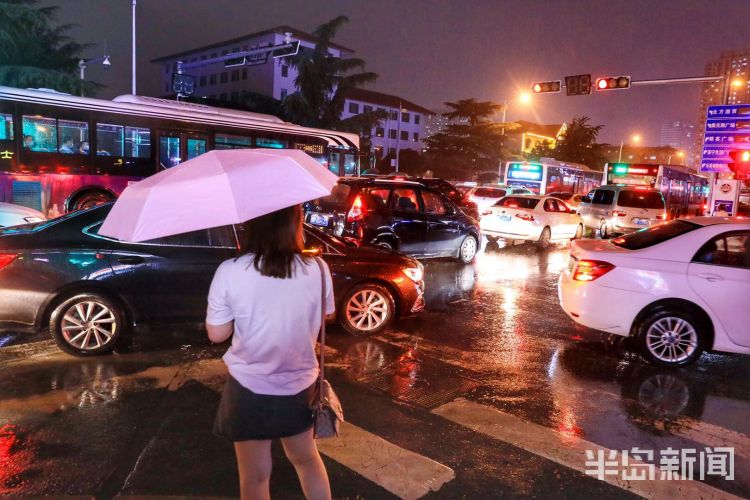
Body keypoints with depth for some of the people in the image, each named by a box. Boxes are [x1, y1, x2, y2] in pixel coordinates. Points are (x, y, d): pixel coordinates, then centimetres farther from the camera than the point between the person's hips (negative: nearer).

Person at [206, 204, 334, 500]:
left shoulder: (230, 273, -20)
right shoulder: (317, 269, -14)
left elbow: (216, 334, -9)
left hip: (250, 389, -2)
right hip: (301, 385, 2)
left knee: (254, 476, 18)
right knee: (306, 459, 27)